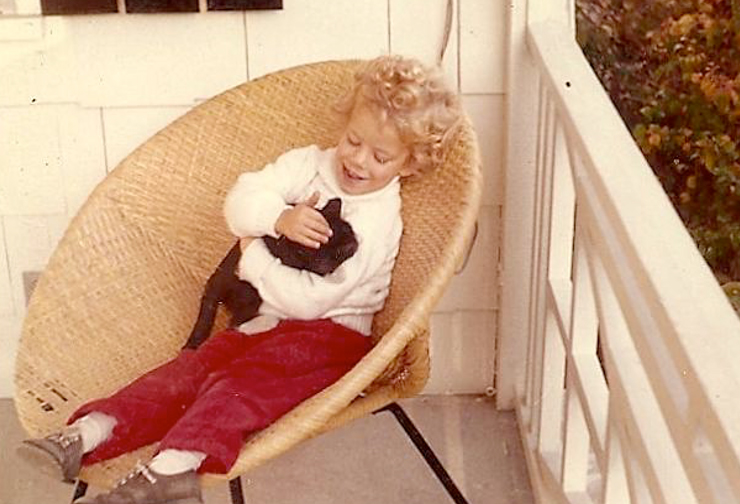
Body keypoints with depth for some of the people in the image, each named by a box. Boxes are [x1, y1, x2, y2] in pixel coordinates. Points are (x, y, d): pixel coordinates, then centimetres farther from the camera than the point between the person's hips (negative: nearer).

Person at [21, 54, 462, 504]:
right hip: (265, 319, 7)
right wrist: (281, 218, -23)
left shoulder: (377, 222, -14)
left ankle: (172, 467, -52)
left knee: (241, 381, -31)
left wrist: (253, 257, -9)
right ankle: (86, 436, -26)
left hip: (328, 333, -6)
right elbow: (241, 200, -4)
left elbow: (311, 298, -19)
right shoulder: (310, 164, 7)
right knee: (190, 370, -13)